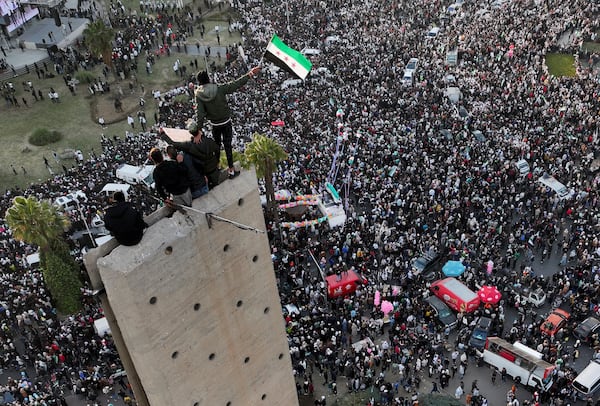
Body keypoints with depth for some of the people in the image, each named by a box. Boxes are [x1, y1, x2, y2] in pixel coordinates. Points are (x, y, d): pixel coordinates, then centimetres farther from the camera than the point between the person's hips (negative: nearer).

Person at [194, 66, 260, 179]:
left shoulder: (199, 95, -15)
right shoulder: (219, 89, -16)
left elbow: (199, 114, -19)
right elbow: (236, 84, -16)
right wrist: (249, 75, -11)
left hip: (215, 124, 1)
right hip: (226, 122, -1)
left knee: (216, 144, 23)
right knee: (227, 146, 8)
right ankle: (231, 169, 13)